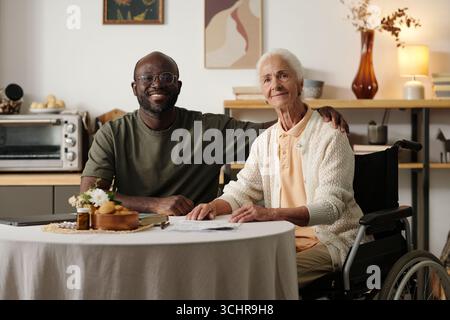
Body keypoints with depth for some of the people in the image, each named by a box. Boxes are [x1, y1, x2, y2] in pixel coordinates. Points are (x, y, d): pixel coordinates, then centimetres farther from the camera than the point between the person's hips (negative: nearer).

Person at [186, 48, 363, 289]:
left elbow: (330, 206, -19)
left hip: (330, 240, -5)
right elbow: (242, 191, 11)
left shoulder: (330, 138, -10)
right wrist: (214, 206, -14)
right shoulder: (264, 141, 12)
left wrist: (271, 213, -34)